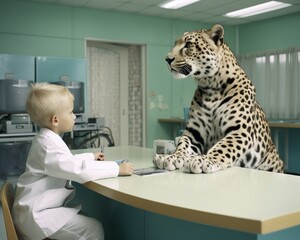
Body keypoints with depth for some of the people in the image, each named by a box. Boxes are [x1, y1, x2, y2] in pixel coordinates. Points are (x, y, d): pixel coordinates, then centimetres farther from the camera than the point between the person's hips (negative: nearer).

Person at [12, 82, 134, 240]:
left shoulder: (48, 139, 12)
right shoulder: (49, 144, -22)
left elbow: (68, 161, 30)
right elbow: (80, 169, -31)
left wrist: (91, 157, 29)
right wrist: (117, 169, -24)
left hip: (43, 206, 10)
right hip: (37, 214, -10)